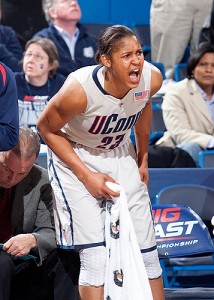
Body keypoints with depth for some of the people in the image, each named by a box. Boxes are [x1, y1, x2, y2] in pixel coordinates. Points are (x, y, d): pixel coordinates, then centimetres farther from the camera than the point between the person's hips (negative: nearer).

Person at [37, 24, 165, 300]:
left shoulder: (152, 78, -19)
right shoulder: (79, 89, -33)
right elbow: (47, 129, -16)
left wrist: (143, 157, 14)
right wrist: (87, 176, -18)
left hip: (120, 156, 5)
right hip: (76, 159, -5)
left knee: (146, 250, 5)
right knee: (96, 256, -15)